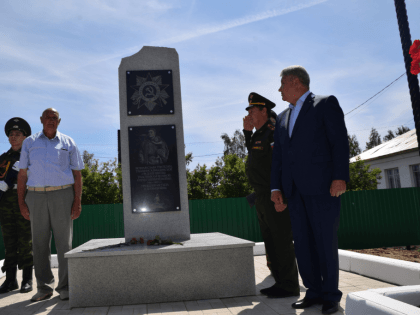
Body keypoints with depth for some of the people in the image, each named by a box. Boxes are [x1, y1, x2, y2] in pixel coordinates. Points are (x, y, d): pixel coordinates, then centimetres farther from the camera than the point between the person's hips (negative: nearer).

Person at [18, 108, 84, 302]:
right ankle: (44, 287, 14)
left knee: (64, 242, 0)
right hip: (36, 197, 2)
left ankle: (65, 287, 8)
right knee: (39, 243, 4)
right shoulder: (29, 143, 11)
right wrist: (21, 202, 1)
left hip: (62, 195, -2)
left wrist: (77, 202, -4)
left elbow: (77, 174, 5)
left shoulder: (68, 143, 7)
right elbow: (22, 174, 9)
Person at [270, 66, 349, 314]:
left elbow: (339, 140, -5)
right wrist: (276, 188, 7)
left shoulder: (326, 104, 5)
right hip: (295, 189, 6)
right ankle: (314, 292, 17)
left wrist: (340, 177, -16)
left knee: (325, 241, -1)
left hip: (321, 185, -6)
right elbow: (278, 155, 16)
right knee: (303, 243, 6)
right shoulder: (283, 117, 23)